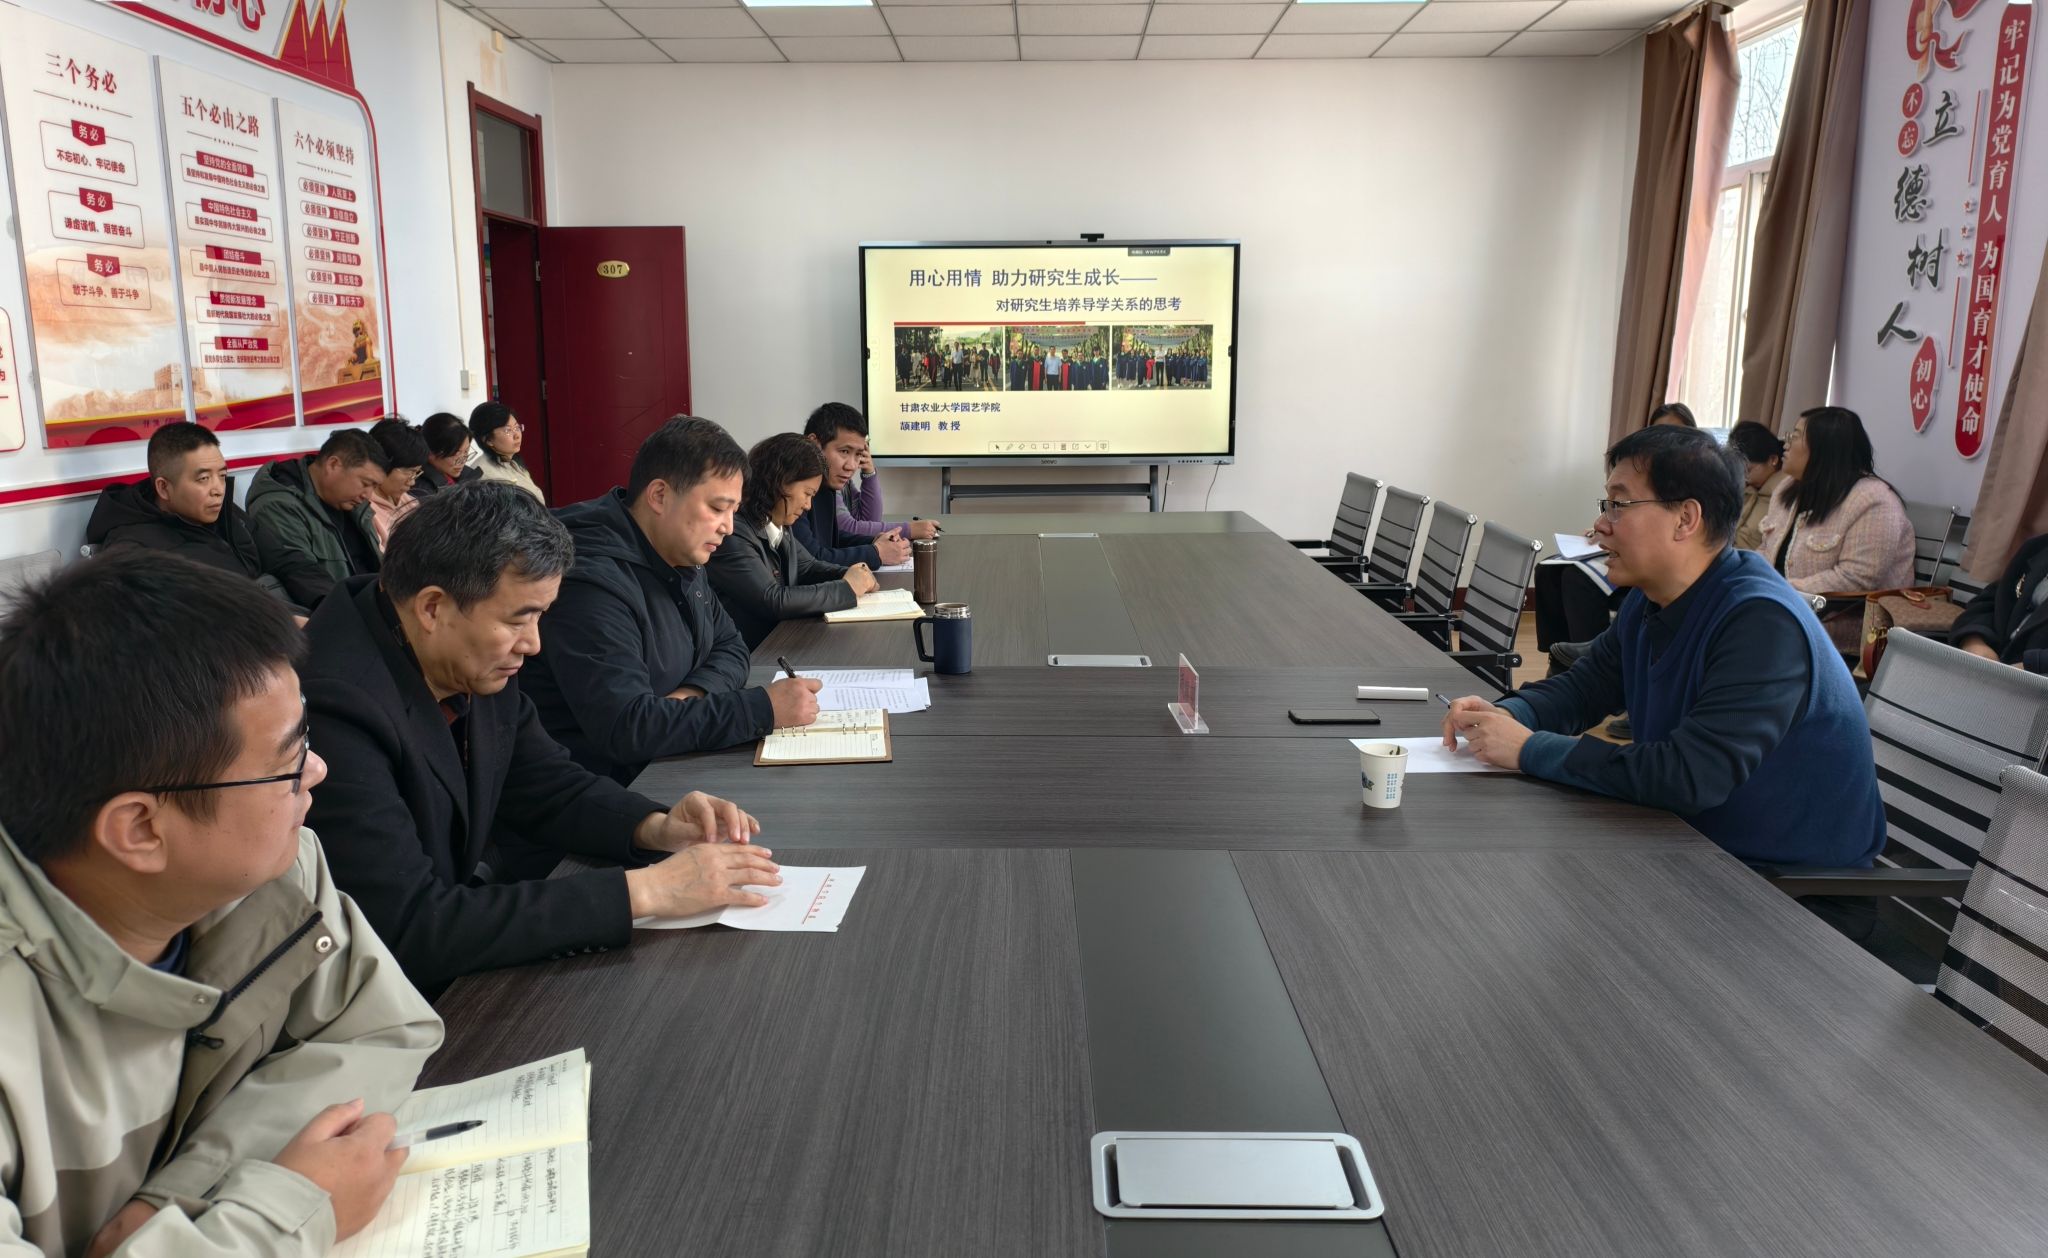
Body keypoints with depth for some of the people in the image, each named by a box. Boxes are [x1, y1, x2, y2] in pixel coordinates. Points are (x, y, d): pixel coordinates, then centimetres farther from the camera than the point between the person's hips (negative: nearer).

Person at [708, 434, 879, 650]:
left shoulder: (780, 525, 7)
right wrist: (846, 588, -15)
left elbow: (808, 566, 21)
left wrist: (852, 576, 0)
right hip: (749, 655, -8)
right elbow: (773, 602, -24)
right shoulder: (732, 532, -20)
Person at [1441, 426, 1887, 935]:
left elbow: (1690, 776, -35)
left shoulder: (1763, 624, -27)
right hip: (1702, 848, 8)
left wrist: (1530, 750, -28)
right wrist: (1506, 716, -11)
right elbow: (1582, 686, 11)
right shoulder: (1649, 601, 2)